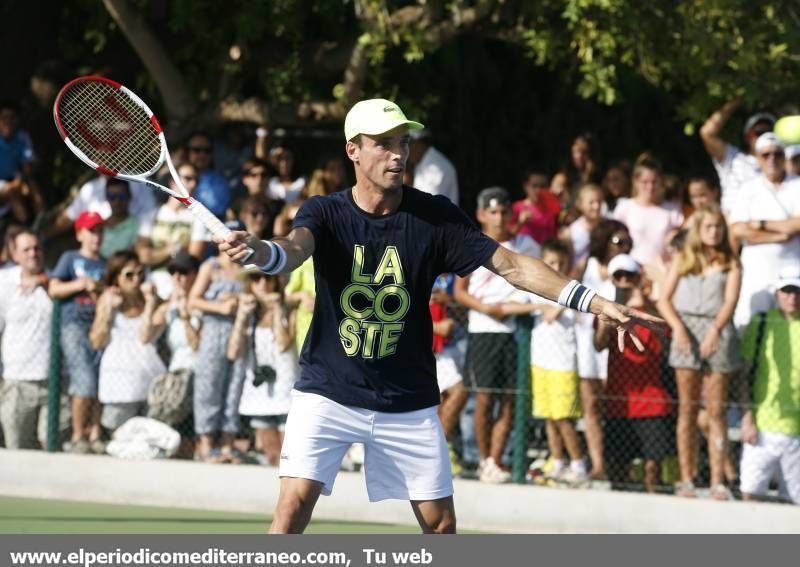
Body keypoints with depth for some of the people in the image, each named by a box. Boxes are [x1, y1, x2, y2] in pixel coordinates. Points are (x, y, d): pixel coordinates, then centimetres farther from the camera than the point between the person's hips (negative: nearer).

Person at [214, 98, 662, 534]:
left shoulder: (435, 216, -4)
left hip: (409, 401, 2)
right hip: (329, 395, -2)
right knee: (295, 503, -16)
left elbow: (510, 264, -7)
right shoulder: (325, 213, -8)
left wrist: (600, 305, -17)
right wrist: (254, 250, -56)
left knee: (441, 524, 4)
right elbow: (292, 251, -29)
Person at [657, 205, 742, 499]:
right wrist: (678, 328, -10)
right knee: (687, 409, 2)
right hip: (686, 331, 1)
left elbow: (730, 301, -5)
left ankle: (718, 482, -4)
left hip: (718, 334, -1)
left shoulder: (731, 264, 8)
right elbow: (664, 300, 7)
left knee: (716, 411, -2)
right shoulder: (682, 259, 13)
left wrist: (715, 330, -21)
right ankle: (686, 480, 3)